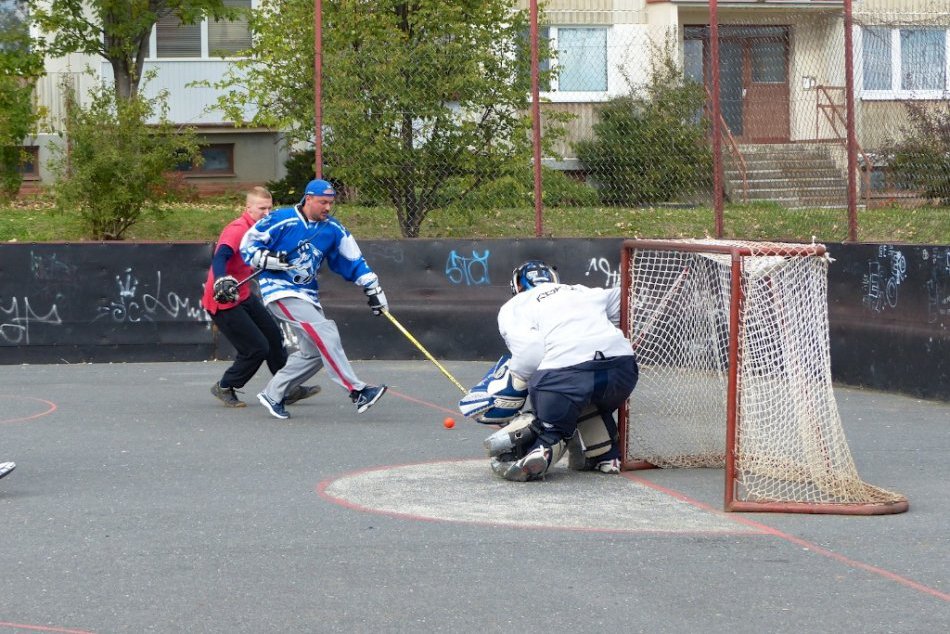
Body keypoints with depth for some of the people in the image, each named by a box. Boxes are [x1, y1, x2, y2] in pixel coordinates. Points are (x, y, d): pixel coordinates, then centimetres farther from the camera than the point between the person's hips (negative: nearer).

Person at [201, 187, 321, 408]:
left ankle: (287, 389, 24)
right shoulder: (237, 230, -23)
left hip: (243, 296, 10)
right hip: (222, 301, -10)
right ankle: (225, 388, 11)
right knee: (257, 348, -9)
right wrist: (222, 281, -55)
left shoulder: (256, 230, 7)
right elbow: (219, 258, -38)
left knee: (273, 337, 13)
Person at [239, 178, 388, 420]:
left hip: (307, 295, 8)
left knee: (313, 352, 2)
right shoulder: (281, 220, -12)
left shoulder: (333, 229, 5)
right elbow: (247, 246, -7)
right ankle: (356, 391, -26)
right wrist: (269, 260, -24)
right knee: (324, 332, -23)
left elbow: (354, 262, 9)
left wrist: (374, 290, 5)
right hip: (279, 290, -8)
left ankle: (273, 394, 17)